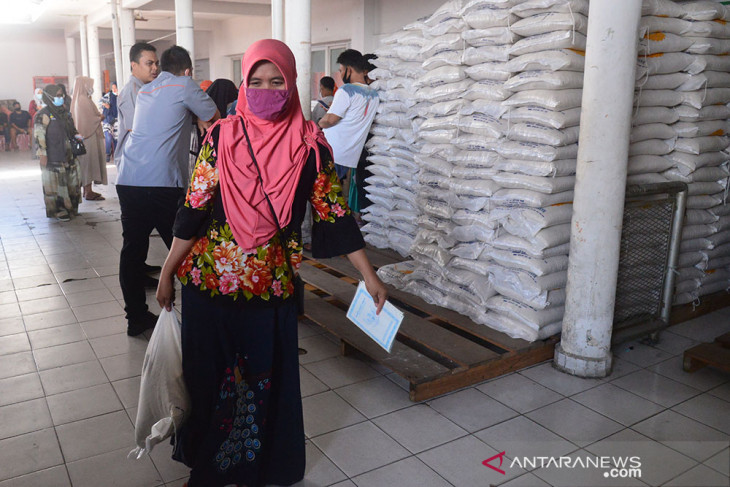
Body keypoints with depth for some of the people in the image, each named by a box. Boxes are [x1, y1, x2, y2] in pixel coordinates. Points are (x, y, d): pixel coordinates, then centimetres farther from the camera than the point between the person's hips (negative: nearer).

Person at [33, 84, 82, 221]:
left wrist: (76, 136, 9)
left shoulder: (64, 111, 14)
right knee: (55, 184, -3)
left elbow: (71, 130, 28)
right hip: (52, 158, -8)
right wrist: (43, 154, -17)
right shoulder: (43, 114, -10)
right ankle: (58, 210, 3)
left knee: (71, 182, 11)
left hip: (67, 155, 8)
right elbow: (39, 135, -14)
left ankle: (70, 207, 22)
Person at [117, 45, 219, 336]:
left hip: (128, 181, 6)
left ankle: (136, 318, 17)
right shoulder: (184, 86, 4)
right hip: (162, 184, -6)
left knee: (132, 250, 10)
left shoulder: (145, 91, 22)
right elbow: (215, 120, 8)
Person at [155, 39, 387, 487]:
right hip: (210, 282, 1)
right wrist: (168, 272, 2)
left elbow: (333, 212, -2)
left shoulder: (309, 143, -4)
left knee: (266, 381, 11)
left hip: (272, 287, 0)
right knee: (210, 377, 14)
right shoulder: (222, 136, -3)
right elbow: (194, 210, 0)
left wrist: (370, 276, -3)